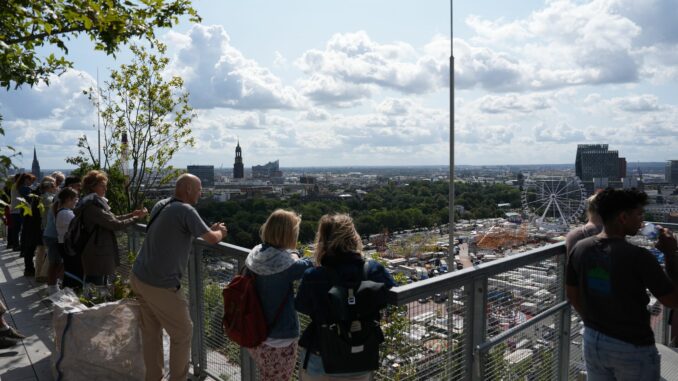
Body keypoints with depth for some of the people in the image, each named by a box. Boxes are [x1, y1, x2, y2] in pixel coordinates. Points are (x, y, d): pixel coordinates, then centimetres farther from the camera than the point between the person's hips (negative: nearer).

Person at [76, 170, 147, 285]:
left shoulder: (92, 204, 12)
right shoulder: (92, 206, -21)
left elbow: (111, 218, 15)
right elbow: (115, 224, -23)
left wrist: (132, 214, 5)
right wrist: (137, 218, -12)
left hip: (96, 255, 11)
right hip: (98, 257, -11)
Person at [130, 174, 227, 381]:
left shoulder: (161, 205, 9)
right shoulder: (186, 210, -17)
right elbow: (212, 239, -11)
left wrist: (209, 229, 21)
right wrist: (219, 232, 11)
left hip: (138, 277, 9)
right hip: (161, 285, -8)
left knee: (150, 331, 19)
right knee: (182, 333, 8)